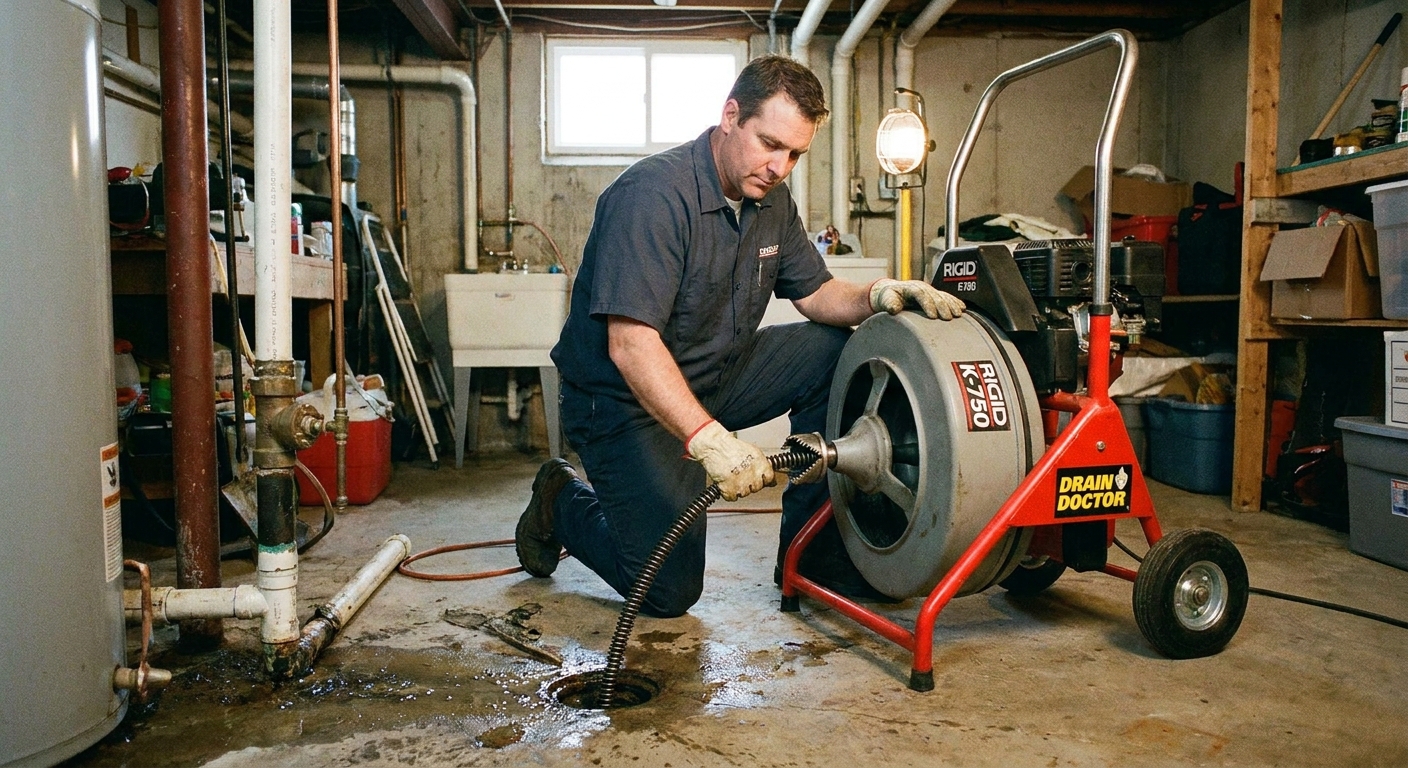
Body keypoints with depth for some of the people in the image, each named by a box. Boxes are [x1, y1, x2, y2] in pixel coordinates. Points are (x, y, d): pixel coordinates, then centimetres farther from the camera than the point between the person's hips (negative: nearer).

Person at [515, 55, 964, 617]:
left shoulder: (770, 199, 2)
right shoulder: (653, 195, -25)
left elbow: (816, 293, 6)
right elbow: (630, 345, -33)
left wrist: (878, 296, -16)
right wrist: (708, 438, -44)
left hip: (716, 377, 8)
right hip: (624, 399, -7)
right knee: (669, 590, -9)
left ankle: (813, 557, -1)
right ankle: (561, 502, 19)